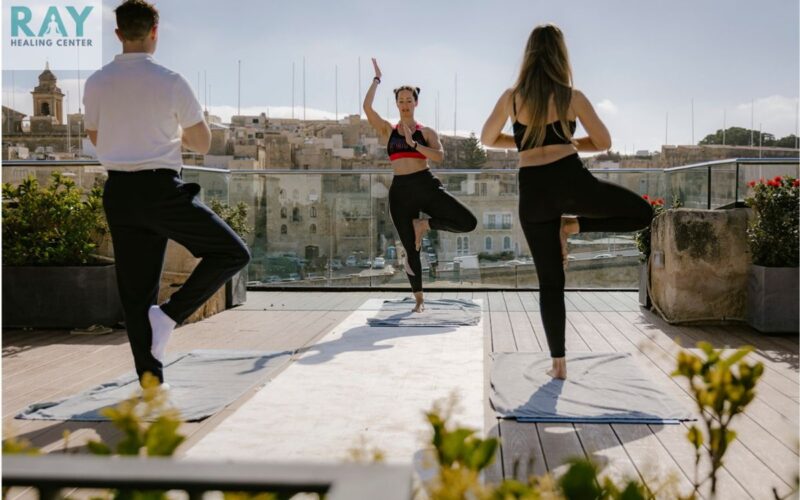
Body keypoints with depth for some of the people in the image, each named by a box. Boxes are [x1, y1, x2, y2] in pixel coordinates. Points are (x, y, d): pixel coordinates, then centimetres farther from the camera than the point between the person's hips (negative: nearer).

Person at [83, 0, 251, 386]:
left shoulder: (96, 84, 5)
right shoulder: (170, 82, -9)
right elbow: (202, 144, -2)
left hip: (118, 192, 6)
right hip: (161, 190, -6)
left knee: (135, 290, 12)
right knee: (232, 253, 8)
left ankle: (150, 380, 15)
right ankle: (170, 313, -4)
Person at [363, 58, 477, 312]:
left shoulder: (426, 132, 8)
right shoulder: (387, 130, 9)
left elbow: (440, 156, -9)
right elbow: (367, 106, -5)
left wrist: (414, 143, -16)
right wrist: (377, 78, 3)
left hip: (426, 186, 0)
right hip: (400, 191, 0)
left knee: (468, 222, -16)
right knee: (410, 249, 2)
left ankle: (423, 224, 4)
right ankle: (419, 299, 17)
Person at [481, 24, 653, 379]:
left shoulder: (511, 97, 5)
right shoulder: (572, 97, 0)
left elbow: (487, 139, 18)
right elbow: (603, 142, 6)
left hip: (533, 192, 3)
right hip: (570, 182, -3)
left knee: (550, 280, 10)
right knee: (642, 213, 17)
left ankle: (558, 363, 9)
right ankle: (572, 226, 3)